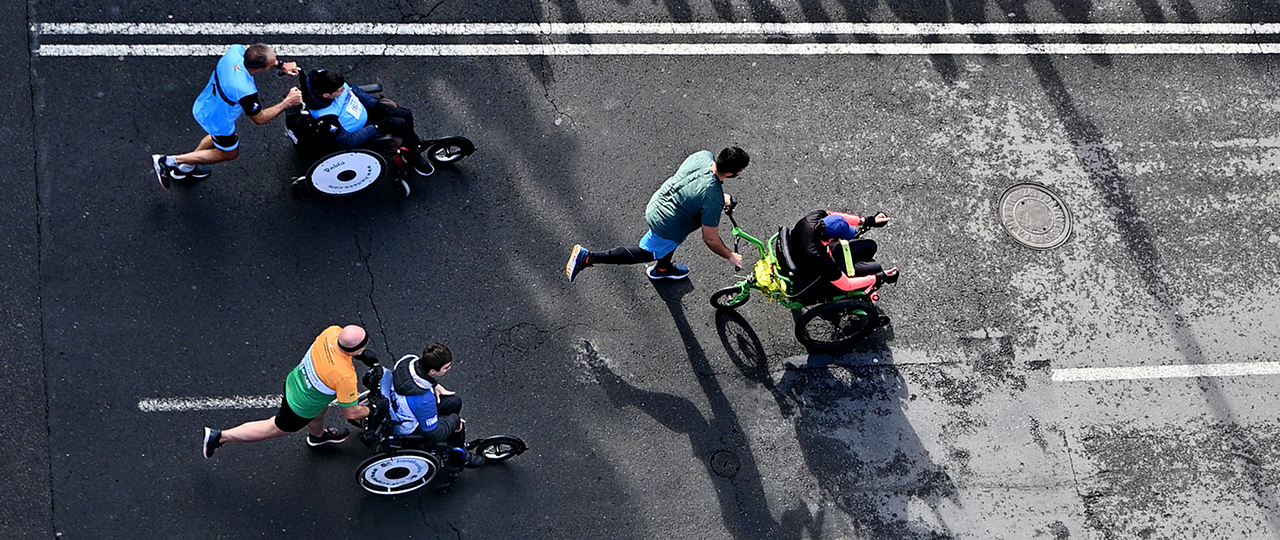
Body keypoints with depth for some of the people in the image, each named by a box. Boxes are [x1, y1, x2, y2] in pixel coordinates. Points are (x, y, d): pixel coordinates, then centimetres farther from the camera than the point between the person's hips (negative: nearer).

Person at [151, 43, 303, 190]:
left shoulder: (236, 50, -26)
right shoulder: (245, 91, -43)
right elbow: (259, 118, -24)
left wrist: (281, 64, -7)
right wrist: (286, 103, -21)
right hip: (217, 123, -7)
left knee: (217, 137, 37)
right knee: (230, 153, 24)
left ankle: (185, 167, 55)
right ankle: (170, 161, 24)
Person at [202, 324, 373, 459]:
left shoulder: (332, 331, -24)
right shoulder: (345, 377, -40)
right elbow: (351, 413, -24)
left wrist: (361, 354, 2)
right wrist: (370, 410, -6)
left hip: (294, 380, 7)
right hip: (300, 409, -7)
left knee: (319, 413, 36)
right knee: (273, 429, 21)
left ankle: (317, 435, 69)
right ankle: (219, 437, 32)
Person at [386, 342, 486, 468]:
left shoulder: (408, 359, -21)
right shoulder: (424, 399, -41)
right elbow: (433, 434, -28)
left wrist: (434, 386, -1)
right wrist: (455, 419, -13)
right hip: (407, 430, -8)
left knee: (455, 402, 11)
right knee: (459, 425, 1)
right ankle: (460, 457, 30)